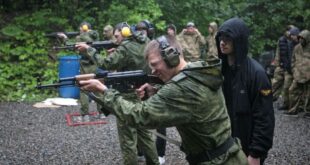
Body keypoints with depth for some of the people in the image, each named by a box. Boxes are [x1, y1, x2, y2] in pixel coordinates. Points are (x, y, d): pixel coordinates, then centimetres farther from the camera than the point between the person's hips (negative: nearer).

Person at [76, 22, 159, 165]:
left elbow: (106, 64, -19)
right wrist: (115, 52, 6)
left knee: (127, 137, 1)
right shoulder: (144, 43, 7)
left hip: (128, 97, -8)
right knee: (144, 131, 19)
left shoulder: (125, 48, -16)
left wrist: (89, 49, -10)